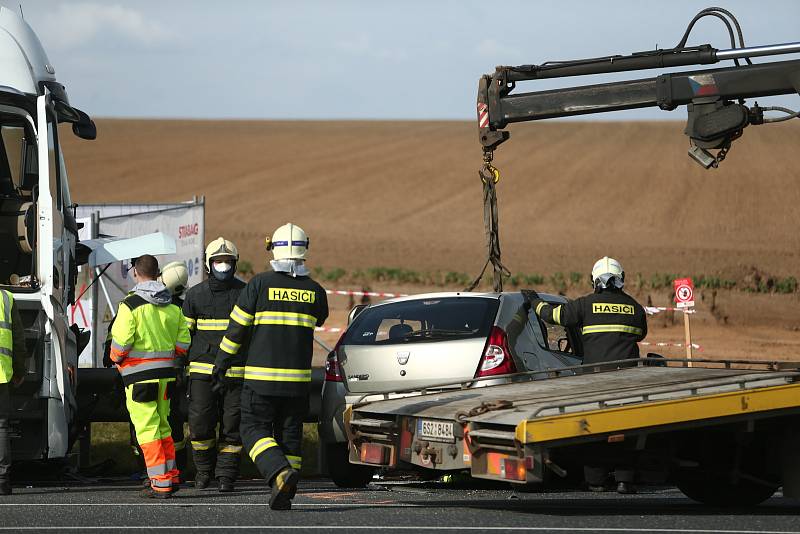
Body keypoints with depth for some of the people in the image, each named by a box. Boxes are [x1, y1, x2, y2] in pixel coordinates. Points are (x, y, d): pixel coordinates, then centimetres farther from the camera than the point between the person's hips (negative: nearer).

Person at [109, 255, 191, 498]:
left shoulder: (131, 305, -12)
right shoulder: (172, 306, 7)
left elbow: (121, 341, -15)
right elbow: (183, 342, 8)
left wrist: (116, 359, 5)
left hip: (139, 375, -6)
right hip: (166, 373, 6)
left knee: (147, 429, -3)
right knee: (162, 424, 19)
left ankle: (161, 483, -5)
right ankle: (172, 476, 23)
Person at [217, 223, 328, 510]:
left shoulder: (259, 284, -7)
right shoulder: (315, 290, 2)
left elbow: (236, 328, -4)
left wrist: (221, 363, 7)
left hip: (261, 376, -3)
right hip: (298, 378, 3)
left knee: (254, 429, 2)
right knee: (290, 433, 10)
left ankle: (281, 473, -22)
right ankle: (285, 496, 8)